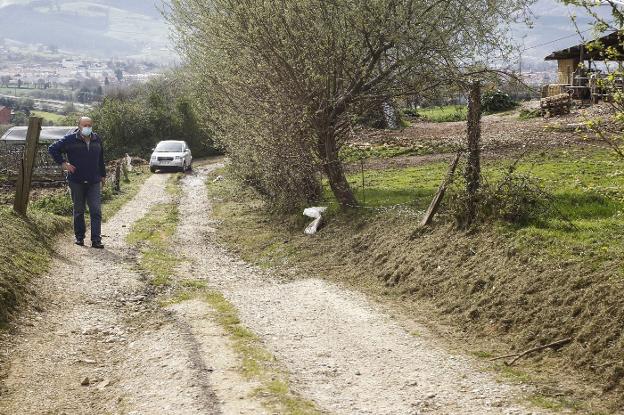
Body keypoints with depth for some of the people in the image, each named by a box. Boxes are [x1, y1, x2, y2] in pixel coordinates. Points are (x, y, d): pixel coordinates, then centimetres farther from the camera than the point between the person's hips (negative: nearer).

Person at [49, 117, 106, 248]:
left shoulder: (97, 140, 8)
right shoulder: (71, 139, -4)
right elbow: (53, 149, 0)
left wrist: (103, 175, 22)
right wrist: (63, 163, -7)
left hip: (94, 182, 2)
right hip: (76, 182, -2)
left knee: (96, 211, -6)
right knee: (78, 210, 9)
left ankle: (96, 240, -7)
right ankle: (79, 237, 21)